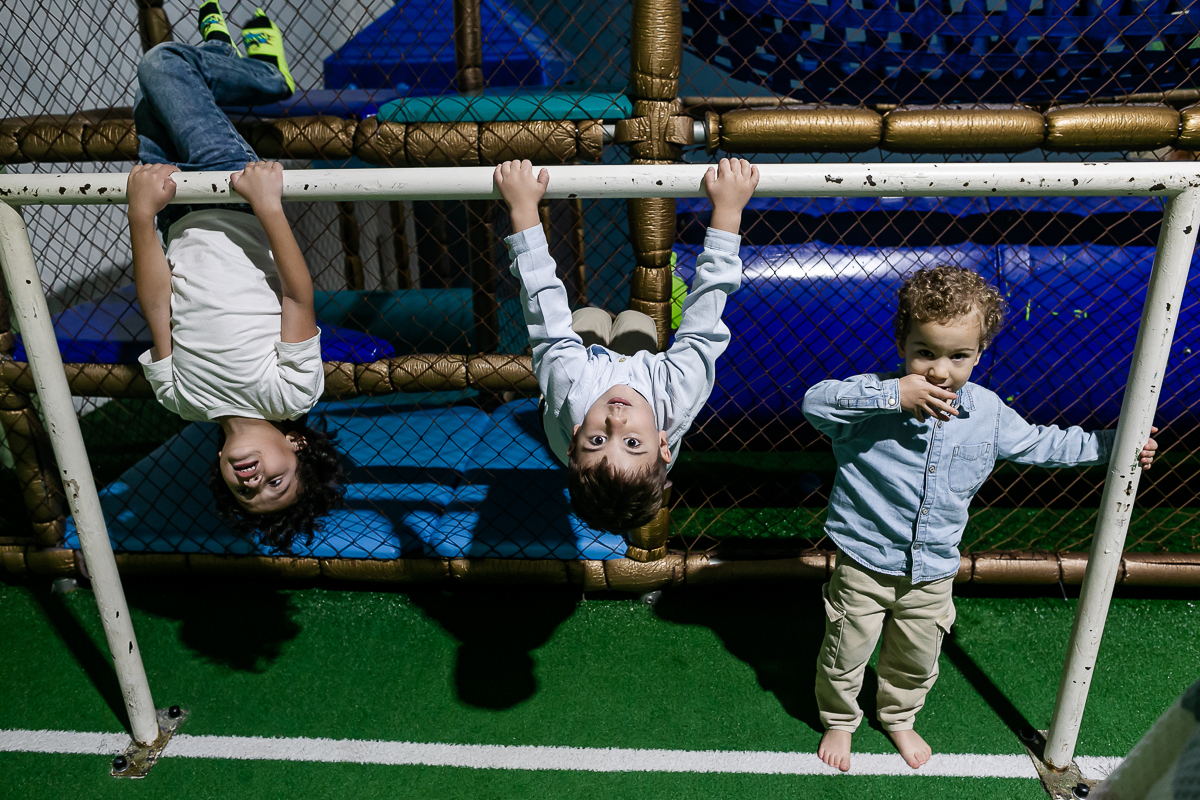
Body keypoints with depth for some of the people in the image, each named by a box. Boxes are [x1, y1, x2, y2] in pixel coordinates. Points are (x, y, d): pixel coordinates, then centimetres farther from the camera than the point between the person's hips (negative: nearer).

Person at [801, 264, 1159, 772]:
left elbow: (1038, 443, 12)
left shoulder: (988, 412, -6)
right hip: (865, 564, -4)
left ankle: (899, 718, 53)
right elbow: (816, 403, -37)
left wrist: (1110, 446, 13)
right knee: (845, 657, 14)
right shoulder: (875, 401, -21)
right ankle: (839, 721, 43)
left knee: (917, 661, 25)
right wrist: (891, 394, -43)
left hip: (933, 573, 4)